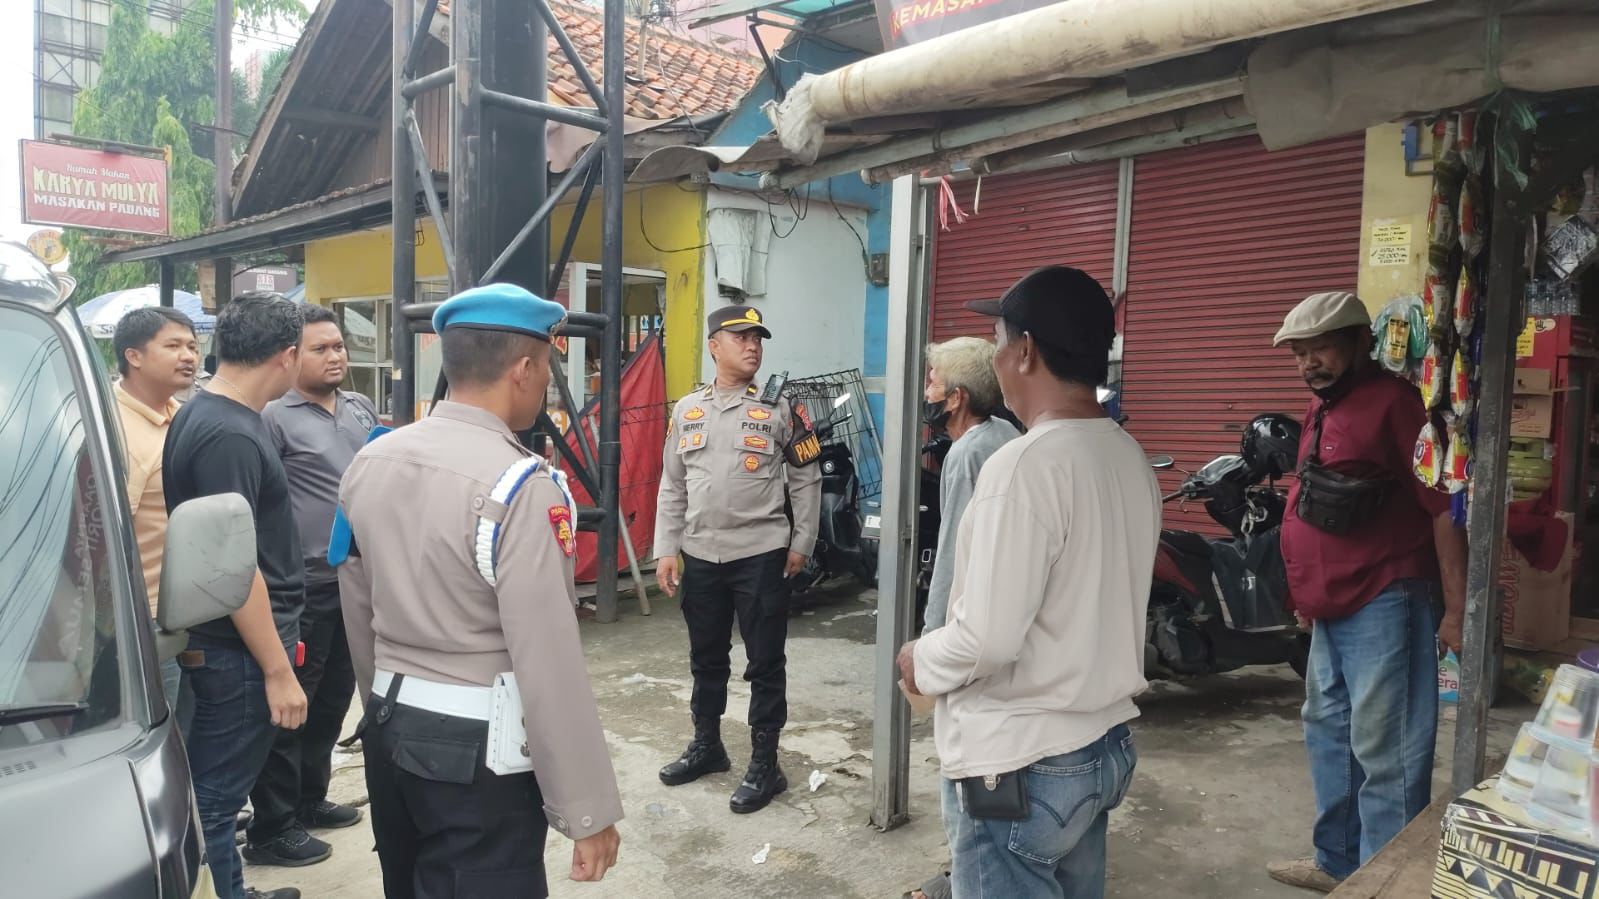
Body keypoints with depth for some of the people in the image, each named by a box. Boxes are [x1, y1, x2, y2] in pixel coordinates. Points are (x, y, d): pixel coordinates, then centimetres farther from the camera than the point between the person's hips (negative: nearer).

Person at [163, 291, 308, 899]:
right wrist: (278, 670, -21)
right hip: (239, 650, -10)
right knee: (215, 797, 3)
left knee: (213, 791, 21)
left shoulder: (200, 416, 9)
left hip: (215, 640, 10)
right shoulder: (229, 435, -23)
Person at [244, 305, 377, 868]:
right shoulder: (275, 418, -8)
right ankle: (271, 829, 13)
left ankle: (310, 799, 33)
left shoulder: (362, 410, 11)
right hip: (304, 584, -7)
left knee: (335, 697, 17)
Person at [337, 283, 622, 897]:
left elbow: (359, 616, 12)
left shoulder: (368, 462, 3)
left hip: (390, 731, 8)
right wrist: (588, 811, -15)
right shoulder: (520, 485, -21)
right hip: (478, 751, -7)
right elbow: (549, 660, -22)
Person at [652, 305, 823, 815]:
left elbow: (806, 481, 3)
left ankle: (764, 765, 14)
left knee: (765, 662, 3)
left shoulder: (780, 410, -2)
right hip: (700, 556, 4)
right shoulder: (688, 410, 7)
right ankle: (707, 746, 34)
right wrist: (665, 550, 4)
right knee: (706, 658, 17)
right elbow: (672, 488, 9)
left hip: (761, 556, -3)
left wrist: (802, 543, -1)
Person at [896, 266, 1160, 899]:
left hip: (1027, 766, -8)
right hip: (1107, 744, 9)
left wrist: (922, 661, -5)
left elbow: (988, 638, -25)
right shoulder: (1131, 459, 5)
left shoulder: (1025, 465, -22)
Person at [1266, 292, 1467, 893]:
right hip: (1334, 608, 10)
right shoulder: (1321, 409, 15)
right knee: (1328, 735, 18)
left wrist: (1456, 610, -19)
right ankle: (1337, 862, 33)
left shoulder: (1393, 400, -13)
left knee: (1383, 753, -4)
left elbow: (1444, 507, -17)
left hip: (1383, 605, -10)